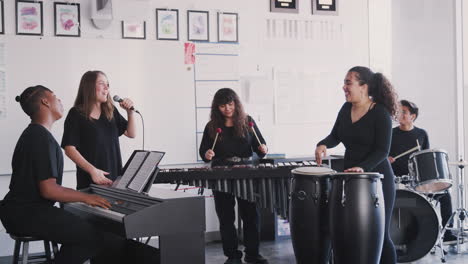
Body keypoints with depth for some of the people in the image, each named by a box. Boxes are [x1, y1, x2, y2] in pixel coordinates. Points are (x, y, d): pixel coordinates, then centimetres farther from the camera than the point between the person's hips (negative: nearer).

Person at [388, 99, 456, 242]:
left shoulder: (421, 134, 9)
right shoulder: (391, 134, 2)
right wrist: (386, 159, -16)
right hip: (397, 179, -2)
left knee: (444, 193, -11)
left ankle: (447, 233, -1)